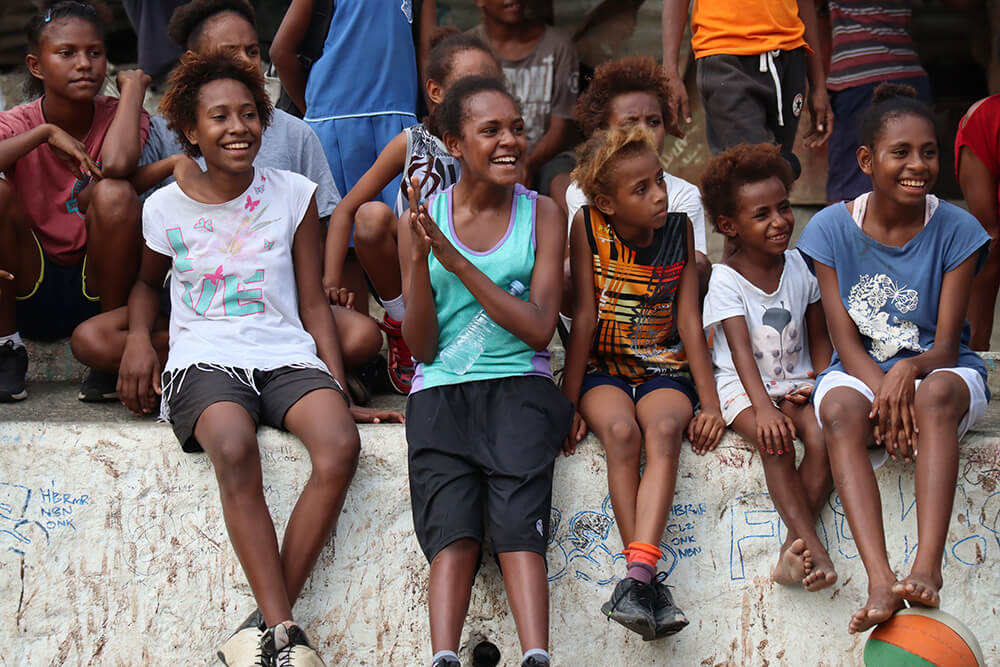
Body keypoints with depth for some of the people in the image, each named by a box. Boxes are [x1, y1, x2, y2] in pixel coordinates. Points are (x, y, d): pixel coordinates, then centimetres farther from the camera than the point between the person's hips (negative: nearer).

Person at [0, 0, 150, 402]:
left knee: (114, 193, -28)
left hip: (99, 287, -1)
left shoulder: (117, 117, -5)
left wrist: (133, 85, -17)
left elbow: (117, 163, -32)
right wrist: (47, 132, -24)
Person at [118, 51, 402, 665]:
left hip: (287, 357, 2)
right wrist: (139, 338, 7)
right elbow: (147, 280, 28)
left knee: (340, 444, -32)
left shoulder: (293, 195, 9)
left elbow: (314, 302, 12)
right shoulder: (166, 207, 8)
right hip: (204, 360, -1)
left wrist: (341, 393, 3)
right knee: (235, 448, -37)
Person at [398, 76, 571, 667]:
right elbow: (422, 347, 5)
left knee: (517, 519, -26)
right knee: (454, 526, -25)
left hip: (520, 385, 0)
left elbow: (539, 330, -3)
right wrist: (419, 257, -10)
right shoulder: (425, 218, 8)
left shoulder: (543, 214, 8)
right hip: (441, 391, 1)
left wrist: (458, 261, -9)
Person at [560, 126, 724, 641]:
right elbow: (583, 318, -5)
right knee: (621, 431, -34)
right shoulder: (587, 227, -5)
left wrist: (709, 403, -3)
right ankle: (650, 582, -36)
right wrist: (568, 403, -8)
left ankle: (637, 575, -47)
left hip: (664, 371, 1)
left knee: (665, 429, -33)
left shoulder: (680, 229, 2)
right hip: (604, 370, -1)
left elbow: (689, 320, 2)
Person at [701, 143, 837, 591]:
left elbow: (818, 336, 15)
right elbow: (741, 349, -18)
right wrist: (763, 407, -33)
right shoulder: (726, 279, -7)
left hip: (796, 385, 4)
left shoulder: (800, 266, 7)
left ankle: (795, 544, -28)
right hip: (743, 387, -4)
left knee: (823, 437, -27)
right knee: (775, 442, -33)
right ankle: (813, 546, -37)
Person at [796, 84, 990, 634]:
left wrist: (909, 370, -32)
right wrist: (884, 393, -27)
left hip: (937, 368, -1)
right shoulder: (831, 229, -2)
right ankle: (880, 583, -50)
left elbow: (947, 344, -8)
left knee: (935, 393, -38)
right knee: (840, 409, -35)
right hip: (860, 371, 1)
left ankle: (926, 569, -52)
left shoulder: (956, 231, -4)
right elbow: (847, 343, -6)